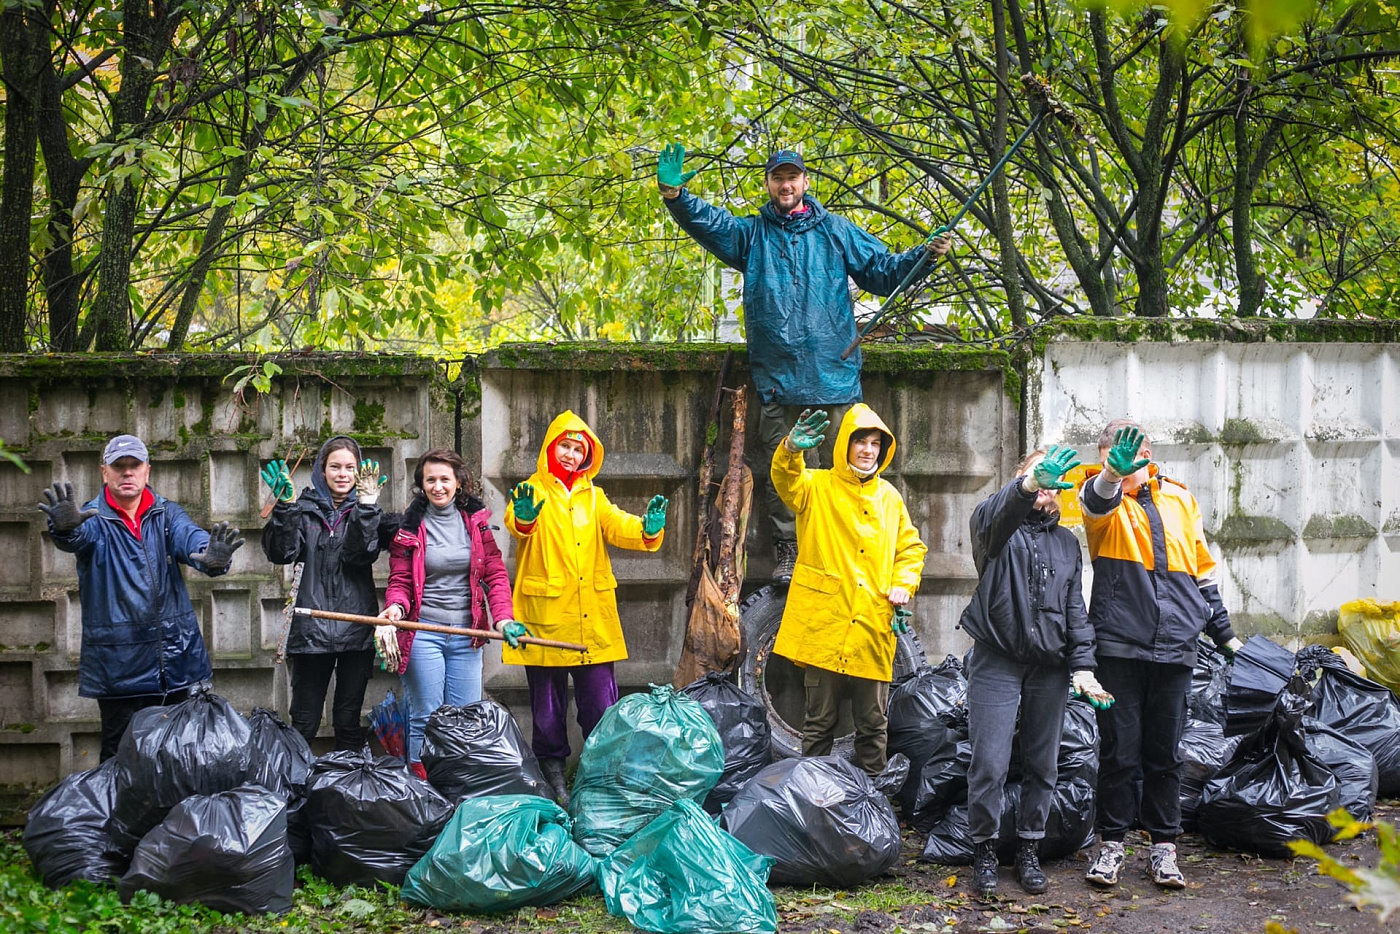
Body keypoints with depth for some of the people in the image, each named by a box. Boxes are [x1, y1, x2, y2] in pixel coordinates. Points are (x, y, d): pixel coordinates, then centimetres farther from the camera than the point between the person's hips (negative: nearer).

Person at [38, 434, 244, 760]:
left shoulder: (166, 514, 6)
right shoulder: (92, 518, -1)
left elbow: (190, 538, -15)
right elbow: (78, 537, -25)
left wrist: (211, 556, -40)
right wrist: (65, 528, -52)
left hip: (176, 657, 3)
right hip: (118, 666, -3)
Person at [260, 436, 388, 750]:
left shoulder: (366, 512, 8)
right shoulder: (305, 508, 7)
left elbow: (360, 555, -12)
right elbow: (281, 553, -8)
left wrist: (365, 506, -19)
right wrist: (285, 507, -18)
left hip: (356, 629, 0)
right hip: (311, 628, 0)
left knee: (349, 722, 8)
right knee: (303, 724, 1)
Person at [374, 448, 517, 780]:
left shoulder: (475, 520, 6)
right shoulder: (410, 525, 1)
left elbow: (495, 575, 5)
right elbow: (399, 580, 2)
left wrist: (503, 617, -10)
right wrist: (395, 606, -20)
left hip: (466, 633, 3)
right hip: (423, 633, -2)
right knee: (425, 718, -1)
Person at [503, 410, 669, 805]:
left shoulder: (593, 496, 15)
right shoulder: (532, 492, 2)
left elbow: (617, 526, -2)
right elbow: (516, 522, -20)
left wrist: (647, 529, -24)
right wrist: (523, 518, -45)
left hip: (594, 620, 3)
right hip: (546, 616, -3)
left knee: (601, 707, 4)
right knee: (548, 708, 6)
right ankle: (553, 776, 19)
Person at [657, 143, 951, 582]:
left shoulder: (835, 231, 12)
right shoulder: (751, 233, 13)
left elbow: (882, 270, 13)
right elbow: (707, 222, -2)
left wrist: (924, 254, -3)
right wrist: (674, 193, -21)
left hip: (833, 370, -1)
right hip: (776, 375, 1)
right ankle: (786, 550, 13)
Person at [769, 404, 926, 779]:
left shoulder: (889, 496, 13)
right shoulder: (817, 486, 1)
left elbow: (911, 547, 20)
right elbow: (787, 480, -21)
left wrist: (902, 585, 2)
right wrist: (792, 449, -42)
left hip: (873, 627, 4)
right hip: (825, 623, -3)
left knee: (873, 723, 10)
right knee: (820, 721, 4)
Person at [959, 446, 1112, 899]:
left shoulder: (1066, 541, 18)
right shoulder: (997, 525, 2)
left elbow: (1075, 609, 14)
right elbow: (994, 513, -24)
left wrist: (1082, 665, 1)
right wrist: (1027, 486, -46)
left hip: (1049, 666, 4)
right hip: (997, 661, -4)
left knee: (1042, 764, 7)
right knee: (990, 764, -7)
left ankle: (1029, 849, 20)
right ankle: (984, 851, 7)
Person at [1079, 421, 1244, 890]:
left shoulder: (1180, 499, 12)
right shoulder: (1103, 496, 1)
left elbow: (1201, 569, 20)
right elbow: (1098, 499, -26)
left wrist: (1224, 632, 22)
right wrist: (1112, 473, -49)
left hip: (1174, 646, 3)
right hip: (1119, 644, -3)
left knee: (1164, 751, 7)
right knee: (1119, 749, 0)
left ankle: (1163, 846, 16)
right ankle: (1112, 843, 11)